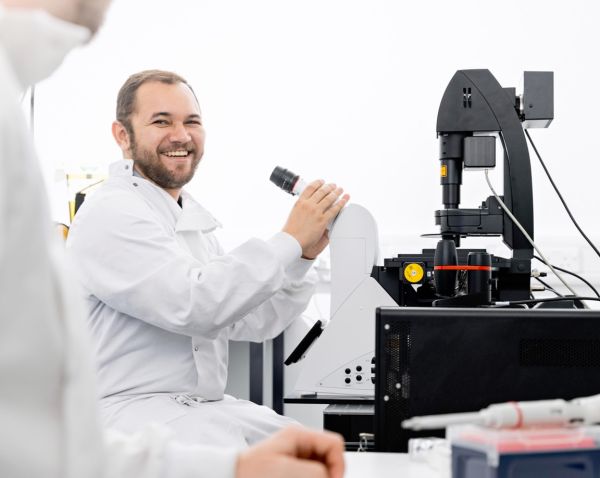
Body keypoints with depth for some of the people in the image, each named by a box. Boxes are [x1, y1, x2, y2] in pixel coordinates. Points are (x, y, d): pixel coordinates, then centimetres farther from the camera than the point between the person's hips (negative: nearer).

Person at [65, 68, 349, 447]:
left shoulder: (192, 217, 18)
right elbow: (194, 306, -23)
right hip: (132, 406, -9)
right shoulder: (111, 215, -11)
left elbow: (250, 322, 15)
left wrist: (303, 256, 2)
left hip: (209, 407, 9)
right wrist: (290, 240, -17)